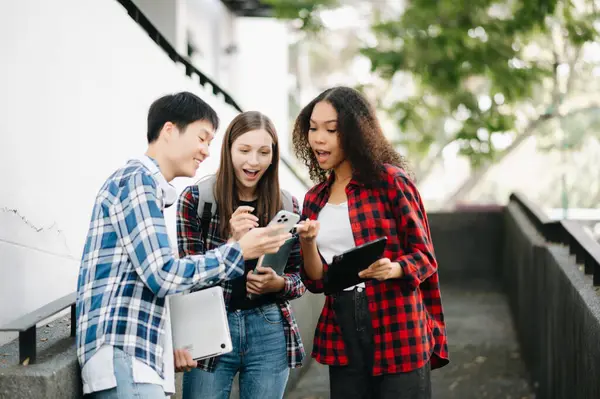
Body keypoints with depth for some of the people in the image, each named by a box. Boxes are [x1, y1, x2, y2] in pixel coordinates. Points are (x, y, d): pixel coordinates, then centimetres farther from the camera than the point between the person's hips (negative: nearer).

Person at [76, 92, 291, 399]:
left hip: (140, 353, 10)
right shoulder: (137, 180, -7)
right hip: (123, 353, -10)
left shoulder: (147, 185, 23)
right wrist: (239, 251, -7)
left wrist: (169, 346, 15)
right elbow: (162, 275, -14)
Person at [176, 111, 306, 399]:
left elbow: (301, 277, 10)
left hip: (269, 332, 2)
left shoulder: (286, 205, 4)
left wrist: (278, 283, -12)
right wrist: (233, 243, -21)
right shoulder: (196, 198, -3)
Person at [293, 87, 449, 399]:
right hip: (342, 333, 5)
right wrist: (307, 244, -10)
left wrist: (392, 270, -24)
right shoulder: (315, 199, 11)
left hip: (396, 329, -5)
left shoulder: (389, 180, -5)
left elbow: (424, 256, -4)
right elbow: (316, 281, 8)